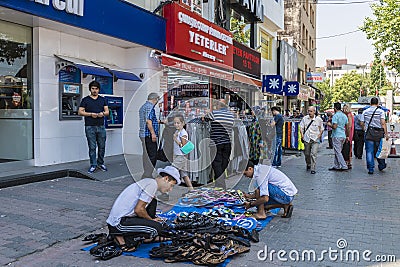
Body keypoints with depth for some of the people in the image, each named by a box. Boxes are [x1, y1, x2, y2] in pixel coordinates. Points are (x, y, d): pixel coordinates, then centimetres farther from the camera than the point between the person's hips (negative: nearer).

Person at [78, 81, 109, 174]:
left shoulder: (103, 99, 13)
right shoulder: (85, 100, 4)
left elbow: (107, 111, 10)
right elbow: (80, 112, 0)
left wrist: (103, 114, -12)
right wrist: (91, 114, -12)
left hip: (101, 127, 3)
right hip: (90, 127, -3)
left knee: (102, 146, 7)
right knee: (92, 147, 0)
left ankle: (101, 163, 21)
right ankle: (93, 165, 8)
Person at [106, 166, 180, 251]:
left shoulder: (148, 181, 15)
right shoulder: (152, 184, -15)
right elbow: (138, 209, -19)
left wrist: (152, 219, 20)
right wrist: (151, 220, -3)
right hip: (119, 223, -10)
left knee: (152, 202, 15)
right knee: (157, 227, -18)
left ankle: (149, 237, 18)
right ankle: (123, 238, -6)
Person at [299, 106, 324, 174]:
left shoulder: (319, 119, -1)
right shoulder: (304, 118, 4)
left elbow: (321, 129, 10)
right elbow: (301, 127, 10)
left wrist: (320, 134, -4)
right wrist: (302, 134, -4)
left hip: (315, 139, -2)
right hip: (307, 139, 3)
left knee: (313, 154, -12)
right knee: (307, 154, 13)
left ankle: (313, 169, -5)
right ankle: (308, 165, 40)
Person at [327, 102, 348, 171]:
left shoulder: (335, 116, -13)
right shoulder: (345, 116, 12)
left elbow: (334, 126, -20)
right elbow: (346, 127, 15)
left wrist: (329, 124, -1)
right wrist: (347, 136, 22)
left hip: (337, 136, -8)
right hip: (343, 136, 8)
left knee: (338, 152, -4)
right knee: (338, 152, 14)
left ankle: (344, 166, -7)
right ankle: (336, 166, 18)